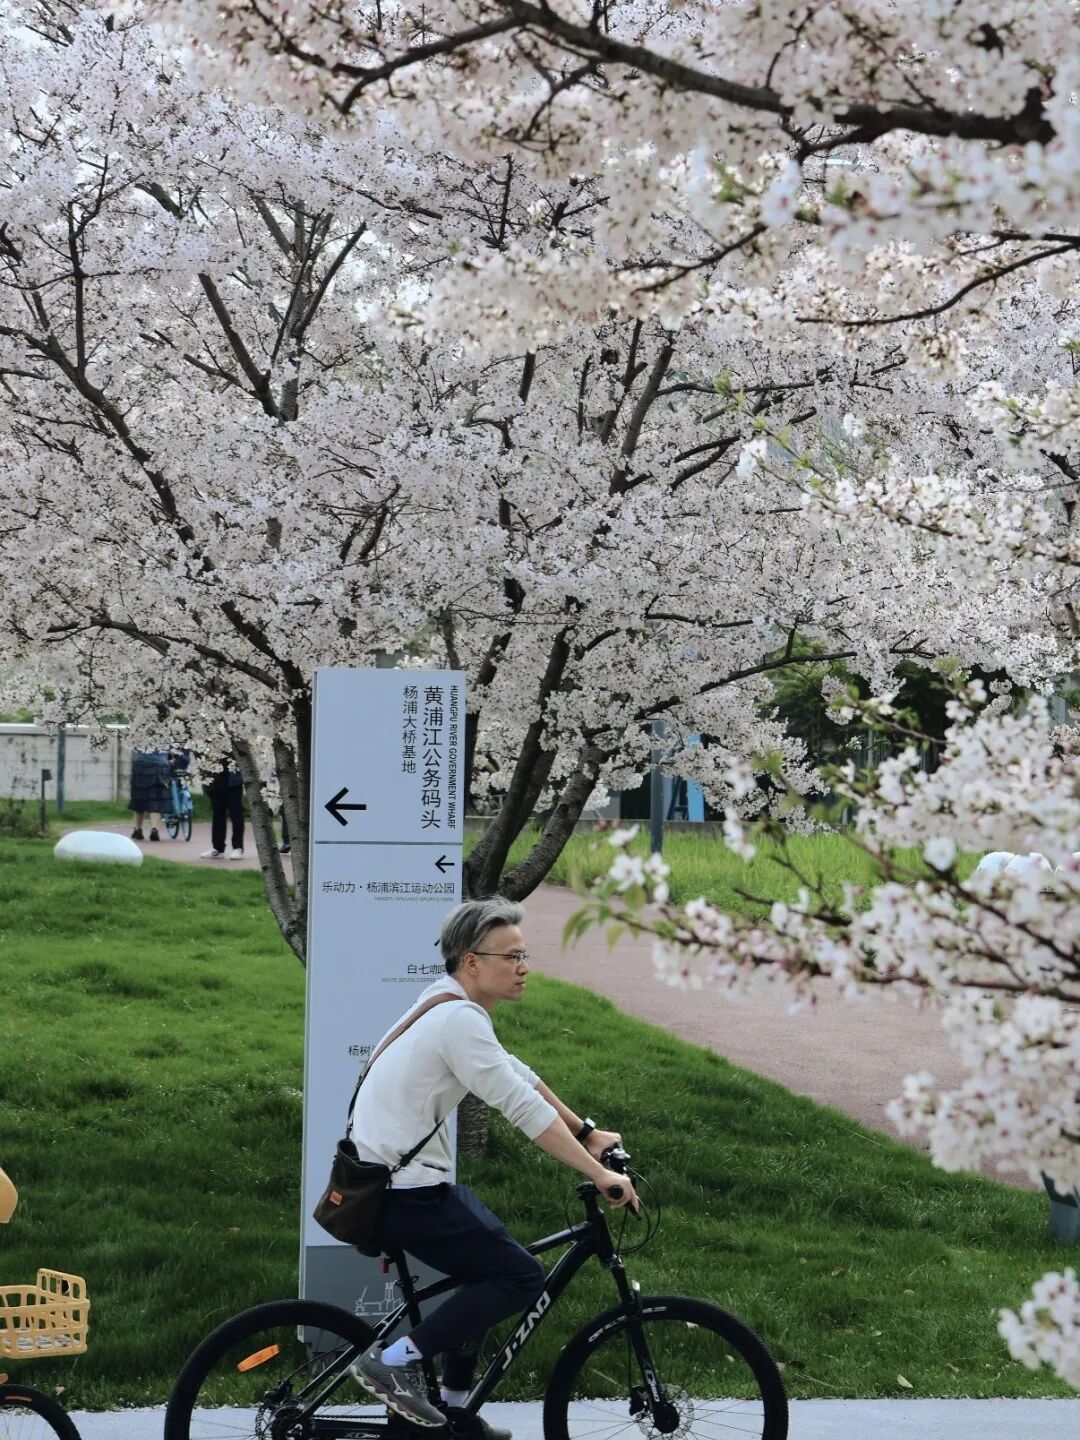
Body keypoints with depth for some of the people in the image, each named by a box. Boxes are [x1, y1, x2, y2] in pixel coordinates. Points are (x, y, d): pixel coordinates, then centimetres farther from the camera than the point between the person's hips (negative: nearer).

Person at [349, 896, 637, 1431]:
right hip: (403, 1192, -10)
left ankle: (454, 1412, 27)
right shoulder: (459, 1020, -19)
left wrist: (587, 1133, 20)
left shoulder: (451, 1006, 12)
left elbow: (520, 1076, 20)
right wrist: (600, 1175, -20)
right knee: (521, 1277, -6)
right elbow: (524, 1109, -23)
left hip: (384, 1179, 10)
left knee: (485, 1269, 22)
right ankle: (395, 1362, -8)